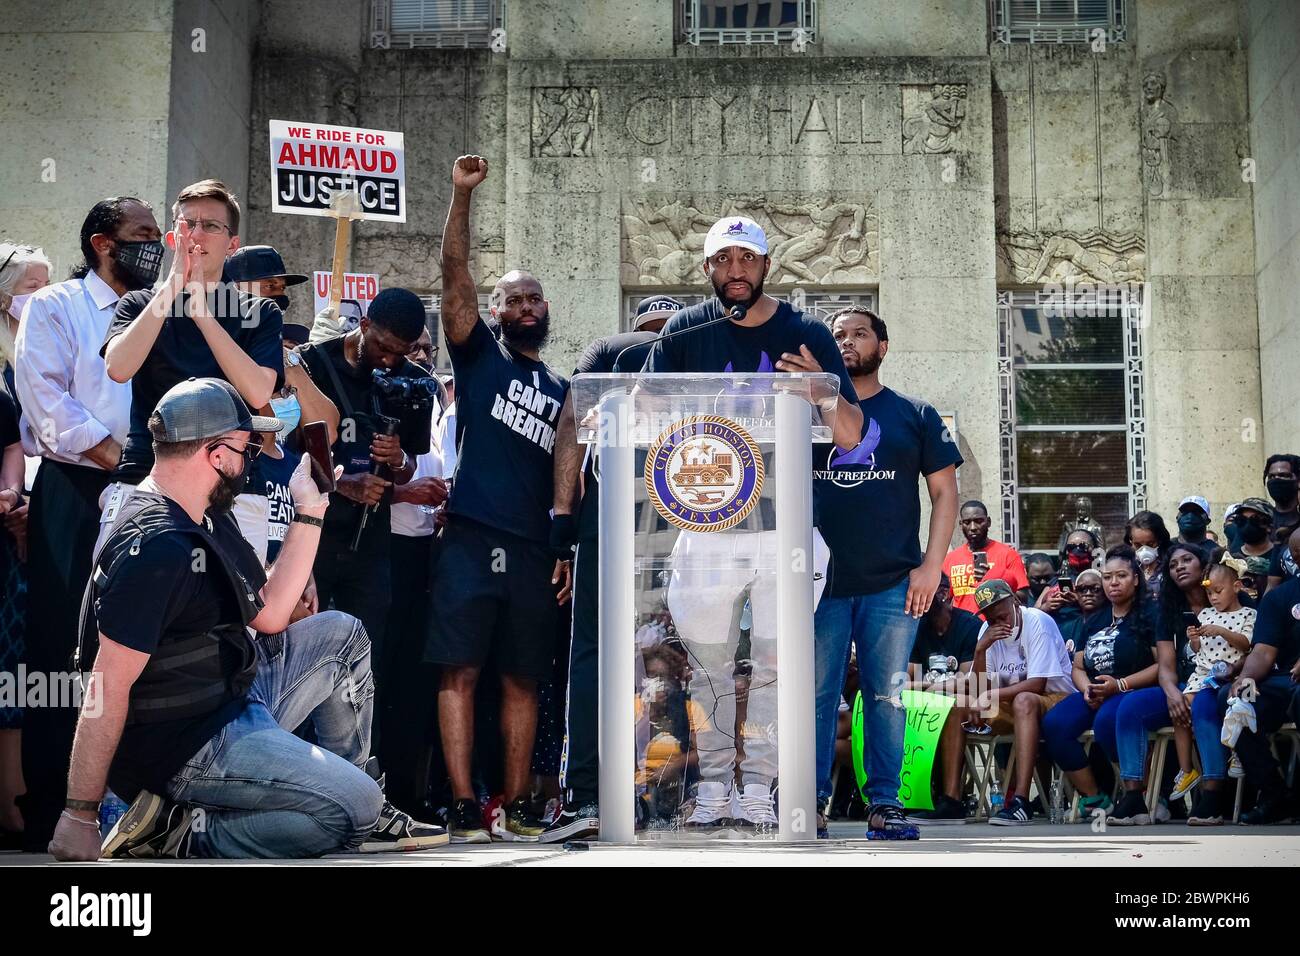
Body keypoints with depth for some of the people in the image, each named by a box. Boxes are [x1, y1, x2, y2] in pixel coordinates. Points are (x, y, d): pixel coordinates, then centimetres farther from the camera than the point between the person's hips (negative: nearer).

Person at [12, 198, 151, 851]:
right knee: (62, 649, -4)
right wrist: (117, 456, -15)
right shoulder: (55, 307, 3)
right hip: (76, 493, -5)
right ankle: (48, 808, 3)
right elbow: (46, 399, -9)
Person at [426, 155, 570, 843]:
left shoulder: (563, 392, 19)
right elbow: (454, 276, -2)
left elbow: (568, 481, 19)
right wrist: (462, 194, -11)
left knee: (522, 681, 5)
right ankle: (464, 808, -5)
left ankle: (517, 805, 12)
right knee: (460, 671, -7)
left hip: (535, 549, 3)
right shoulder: (479, 357, 10)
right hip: (471, 538, -3)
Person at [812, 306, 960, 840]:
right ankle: (811, 801, 7)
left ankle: (884, 803, 6)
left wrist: (931, 566, -3)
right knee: (815, 694, 0)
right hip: (820, 580, 1)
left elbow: (944, 491, 8)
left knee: (887, 695, -1)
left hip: (893, 583, 0)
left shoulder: (915, 416, 10)